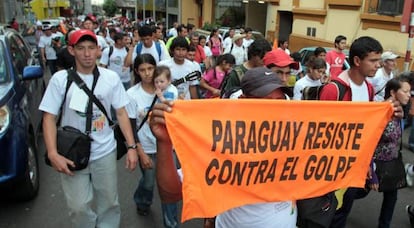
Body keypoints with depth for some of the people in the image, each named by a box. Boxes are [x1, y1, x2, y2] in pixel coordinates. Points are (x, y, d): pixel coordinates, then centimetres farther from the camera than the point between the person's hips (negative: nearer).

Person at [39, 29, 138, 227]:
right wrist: (52, 154, -17)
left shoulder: (111, 78, -2)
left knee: (109, 203, 13)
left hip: (105, 153, 2)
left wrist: (132, 146, -5)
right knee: (79, 207, 6)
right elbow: (49, 118, -5)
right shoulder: (60, 79, -6)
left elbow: (121, 113, 2)